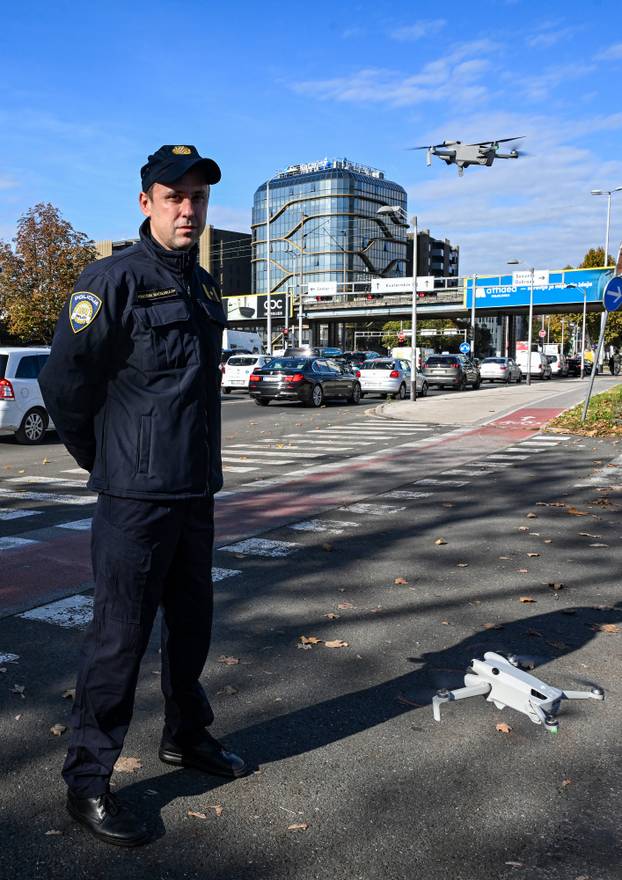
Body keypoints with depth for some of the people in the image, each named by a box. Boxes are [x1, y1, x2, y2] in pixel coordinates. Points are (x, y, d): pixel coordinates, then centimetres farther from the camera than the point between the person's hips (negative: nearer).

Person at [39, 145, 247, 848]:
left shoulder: (205, 287, 12)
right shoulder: (114, 280, -12)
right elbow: (63, 382, -11)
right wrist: (101, 460, 0)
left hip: (197, 492, 8)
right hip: (135, 497, -7)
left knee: (191, 624, 19)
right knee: (119, 638, 1)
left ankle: (186, 737, 39)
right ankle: (87, 782, 17)